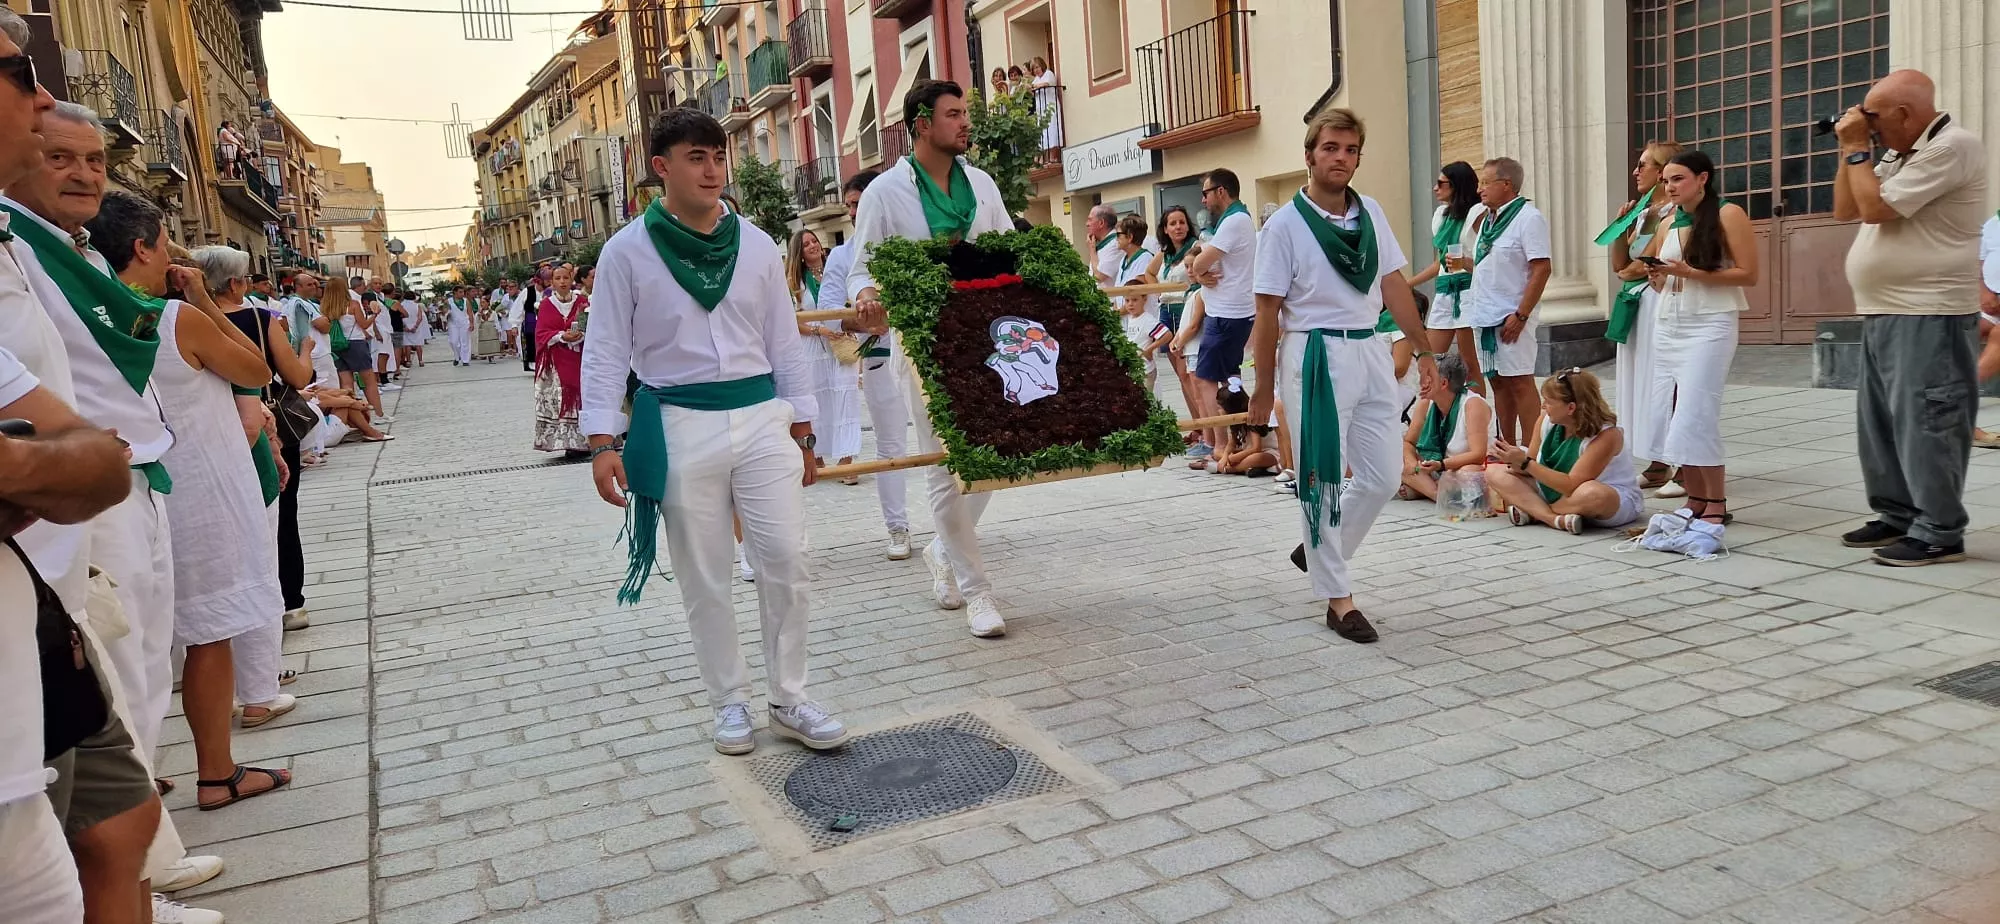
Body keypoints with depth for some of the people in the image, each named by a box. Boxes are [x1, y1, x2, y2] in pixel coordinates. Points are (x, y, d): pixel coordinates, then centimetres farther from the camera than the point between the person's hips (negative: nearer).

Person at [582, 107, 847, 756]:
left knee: (787, 562, -1)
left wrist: (802, 431, 11)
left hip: (761, 418, 2)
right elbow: (606, 353, -1)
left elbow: (784, 343, 11)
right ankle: (730, 702, 22)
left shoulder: (757, 245, 7)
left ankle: (789, 699, 14)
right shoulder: (627, 252, -1)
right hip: (679, 427, -2)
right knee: (704, 580, 6)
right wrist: (602, 443, -9)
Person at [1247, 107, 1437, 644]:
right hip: (1315, 356, -5)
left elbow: (1394, 286, 12)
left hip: (1370, 353, 6)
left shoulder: (1371, 214, 9)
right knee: (1322, 478, 0)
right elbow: (1267, 311, -5)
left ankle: (1320, 550, 31)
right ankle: (1338, 599, 10)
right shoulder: (1285, 224, -6)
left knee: (1382, 477, 8)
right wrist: (1264, 389, -5)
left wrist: (1424, 351, 10)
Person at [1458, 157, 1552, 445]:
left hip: (1512, 316, -8)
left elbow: (1542, 269, -17)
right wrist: (1463, 263, 5)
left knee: (1519, 381, -6)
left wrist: (1520, 315, -20)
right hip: (1486, 314, 8)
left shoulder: (1528, 218, -10)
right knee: (1498, 381, 11)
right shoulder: (1485, 217, 15)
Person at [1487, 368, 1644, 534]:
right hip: (1553, 491, 7)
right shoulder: (1547, 420, -7)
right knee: (1494, 472, -9)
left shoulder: (1606, 435, -24)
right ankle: (1558, 520, -25)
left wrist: (1525, 463, -31)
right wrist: (1516, 462, -25)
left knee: (1594, 493, -44)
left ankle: (1531, 511, -18)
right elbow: (1531, 467, 0)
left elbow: (1571, 486, -28)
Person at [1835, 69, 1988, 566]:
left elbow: (1875, 208, -19)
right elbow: (1846, 210, 18)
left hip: (1926, 316, -10)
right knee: (1882, 423, 14)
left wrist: (1857, 149, -7)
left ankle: (1939, 532, -2)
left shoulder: (1951, 146, -13)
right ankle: (1898, 515, 24)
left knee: (1925, 424, -7)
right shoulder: (1902, 154, 17)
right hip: (1883, 314, 10)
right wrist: (1849, 151, 8)